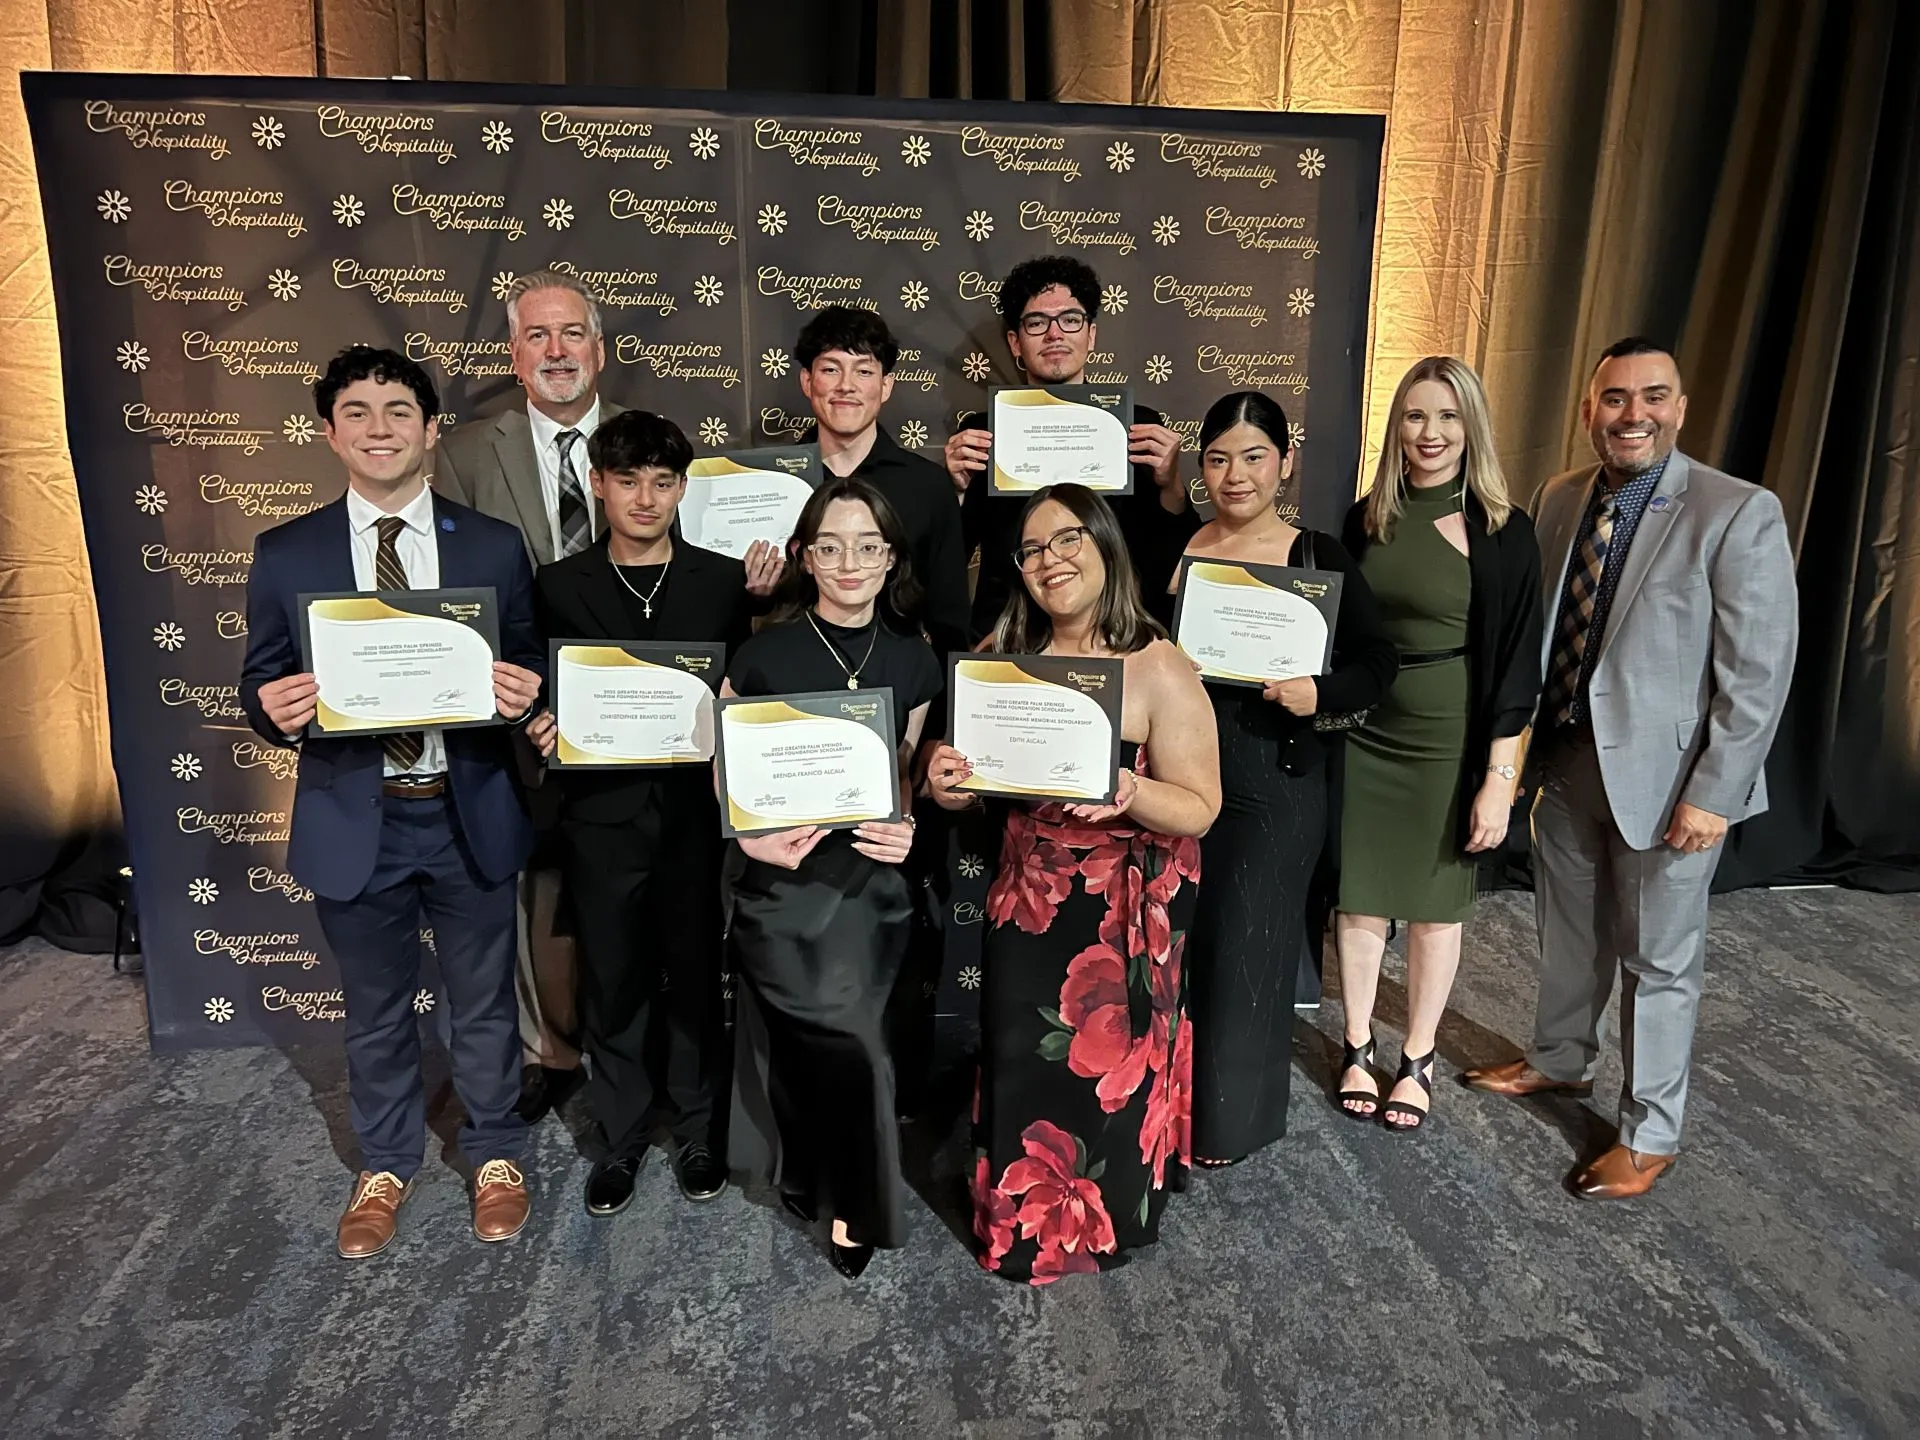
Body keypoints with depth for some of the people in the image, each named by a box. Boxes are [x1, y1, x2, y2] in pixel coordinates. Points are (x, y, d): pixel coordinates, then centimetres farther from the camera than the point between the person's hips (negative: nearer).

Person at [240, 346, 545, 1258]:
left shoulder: (494, 547, -2)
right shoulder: (284, 555, -1)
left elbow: (529, 671, 2)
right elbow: (260, 682, 2)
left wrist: (525, 693, -22)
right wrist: (274, 707, -21)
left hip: (468, 817, 0)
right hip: (352, 822, 1)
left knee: (484, 1004, 15)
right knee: (375, 1013, 18)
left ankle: (495, 1154, 39)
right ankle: (385, 1166, 42)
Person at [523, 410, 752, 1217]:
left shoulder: (723, 582, 2)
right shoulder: (558, 587, 3)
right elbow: (543, 703, 4)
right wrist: (542, 732, -16)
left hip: (696, 809, 0)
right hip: (602, 815, 1)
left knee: (695, 976, 12)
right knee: (612, 983, 12)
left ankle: (696, 1129, 31)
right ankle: (621, 1135, 31)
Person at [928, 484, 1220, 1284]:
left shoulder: (1160, 672, -16)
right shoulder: (1007, 655, 0)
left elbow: (1199, 809, -14)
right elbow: (981, 771, 8)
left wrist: (1129, 790, -34)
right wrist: (949, 783, -15)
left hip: (1127, 911, -4)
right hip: (1027, 896, 4)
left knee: (1105, 1065, 9)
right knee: (1019, 1059, 13)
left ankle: (1100, 1220, 38)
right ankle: (1025, 1213, 41)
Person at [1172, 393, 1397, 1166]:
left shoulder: (1322, 558, -5)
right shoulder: (1174, 548, 2)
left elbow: (1377, 665, -4)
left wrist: (1318, 693, -21)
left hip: (1275, 781, -3)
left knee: (1248, 948, 7)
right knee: (1176, 940, 11)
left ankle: (1232, 1115, 26)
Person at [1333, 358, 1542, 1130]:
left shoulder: (1502, 532, -7)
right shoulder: (1365, 518, 2)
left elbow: (1514, 663, -8)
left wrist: (1499, 777, -11)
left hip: (1449, 741, -2)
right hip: (1364, 734, 2)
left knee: (1435, 904, 11)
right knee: (1361, 897, 9)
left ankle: (1418, 1060, 28)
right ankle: (1357, 1049, 28)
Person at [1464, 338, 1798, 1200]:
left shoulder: (1739, 513, -14)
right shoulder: (1557, 500, 3)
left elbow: (1760, 670, -15)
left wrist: (1713, 793, -17)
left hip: (1664, 775, -5)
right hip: (1565, 757, 5)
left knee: (1660, 961, 9)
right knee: (1567, 932, 21)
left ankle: (1650, 1135, 27)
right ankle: (1559, 1061, 44)